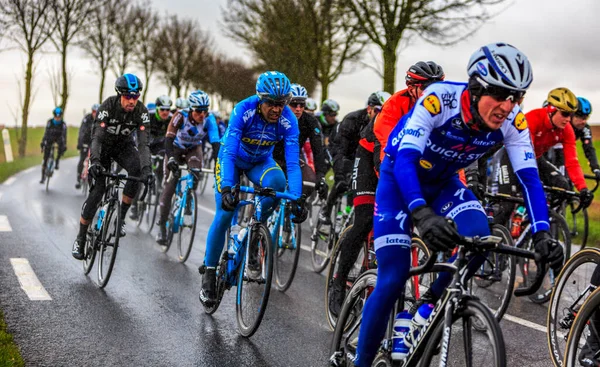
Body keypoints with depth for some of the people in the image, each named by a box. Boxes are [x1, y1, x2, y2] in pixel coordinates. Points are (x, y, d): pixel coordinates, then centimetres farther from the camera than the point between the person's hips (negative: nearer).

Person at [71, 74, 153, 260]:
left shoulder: (141, 111, -24)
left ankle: (121, 216, -16)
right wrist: (95, 161, -53)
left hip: (124, 145, 2)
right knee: (97, 190, -12)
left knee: (137, 169, -31)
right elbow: (97, 137, -35)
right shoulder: (108, 106, -30)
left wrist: (146, 168, -46)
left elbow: (143, 143, -29)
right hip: (103, 145, -2)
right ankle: (80, 238, 3)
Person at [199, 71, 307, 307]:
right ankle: (209, 273, 5)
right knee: (224, 214, -13)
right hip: (232, 159, -1)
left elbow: (293, 163, -31)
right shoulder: (243, 110, -33)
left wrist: (296, 199, -44)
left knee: (277, 182, -32)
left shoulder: (288, 120, -27)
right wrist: (226, 188, -53)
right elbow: (229, 152, -39)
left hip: (260, 162, 2)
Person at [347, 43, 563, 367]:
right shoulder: (438, 99, -34)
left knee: (480, 236, -26)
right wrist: (423, 215, -57)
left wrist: (542, 234, -36)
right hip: (399, 176, -4)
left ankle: (431, 301, 1)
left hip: (442, 182, 4)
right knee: (393, 279, -13)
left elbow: (529, 177, -21)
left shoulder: (513, 122, -21)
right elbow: (405, 160, -41)